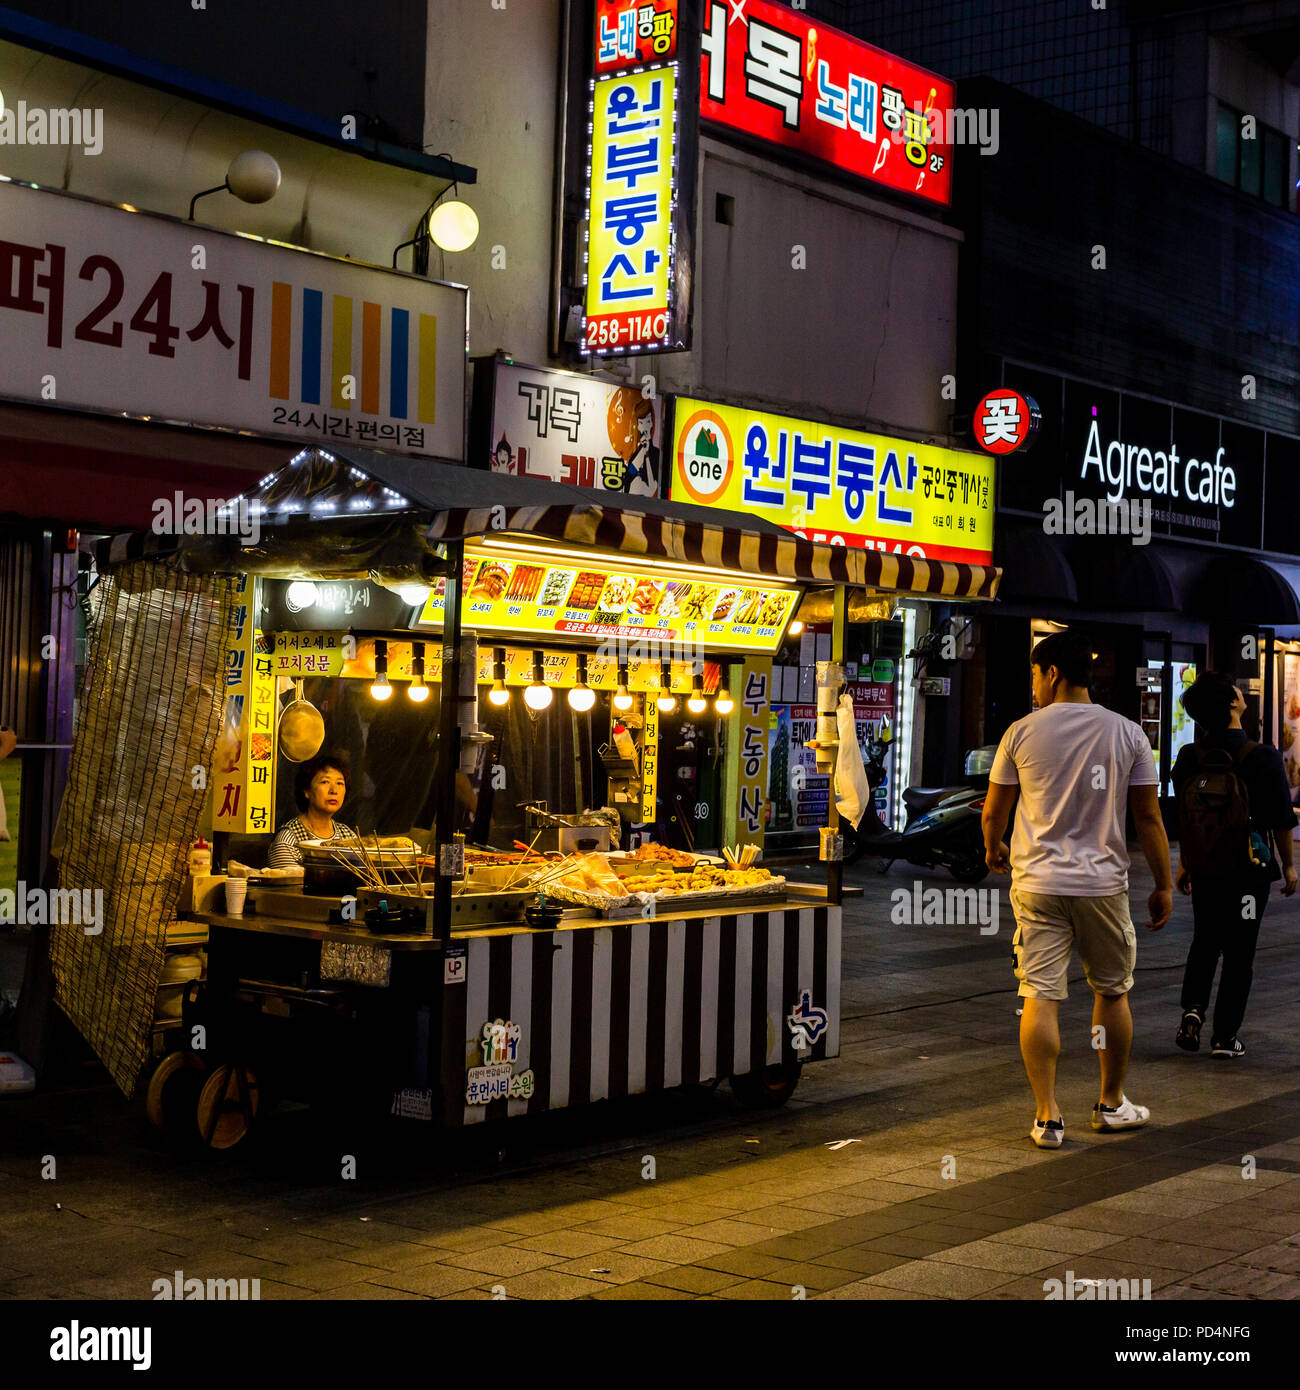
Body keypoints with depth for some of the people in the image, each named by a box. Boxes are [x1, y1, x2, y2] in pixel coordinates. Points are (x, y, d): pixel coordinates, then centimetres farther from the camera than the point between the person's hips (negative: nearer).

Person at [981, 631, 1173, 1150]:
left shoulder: (1022, 732, -2)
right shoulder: (1127, 733, 0)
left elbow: (993, 811, 6)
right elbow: (1148, 817, 2)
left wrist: (994, 850, 27)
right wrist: (1164, 884, 11)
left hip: (1037, 883, -1)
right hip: (1103, 883, 1)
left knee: (1039, 997, 1)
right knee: (1112, 992, 17)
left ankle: (1048, 1117, -1)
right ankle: (1112, 1103, 28)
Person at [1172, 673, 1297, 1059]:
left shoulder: (1189, 757, -3)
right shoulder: (1264, 758, -14)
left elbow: (1183, 817, 5)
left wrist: (1184, 864, 17)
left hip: (1202, 868, 3)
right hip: (1248, 869, -3)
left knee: (1204, 943, 21)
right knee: (1238, 952, 6)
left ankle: (1193, 1009, 3)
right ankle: (1225, 1037, 9)